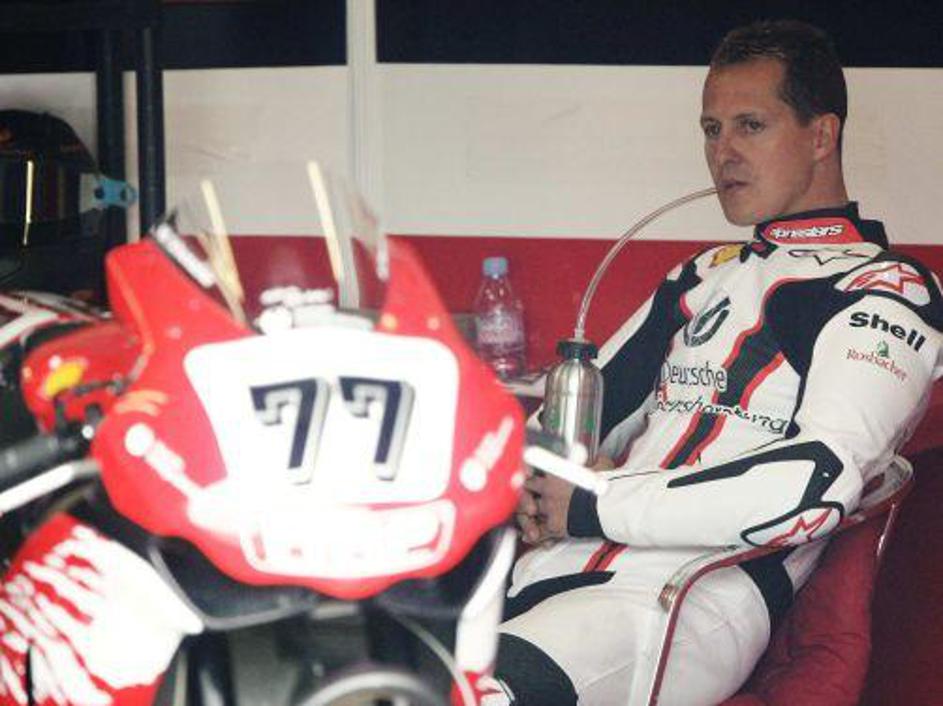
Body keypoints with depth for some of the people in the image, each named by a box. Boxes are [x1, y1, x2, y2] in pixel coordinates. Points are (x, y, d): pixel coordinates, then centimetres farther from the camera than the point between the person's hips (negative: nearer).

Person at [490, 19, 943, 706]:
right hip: (558, 568, 8)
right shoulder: (704, 277, 27)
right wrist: (534, 479, 5)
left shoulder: (884, 288, 1)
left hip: (706, 600, -8)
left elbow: (820, 482, -15)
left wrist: (591, 507, -11)